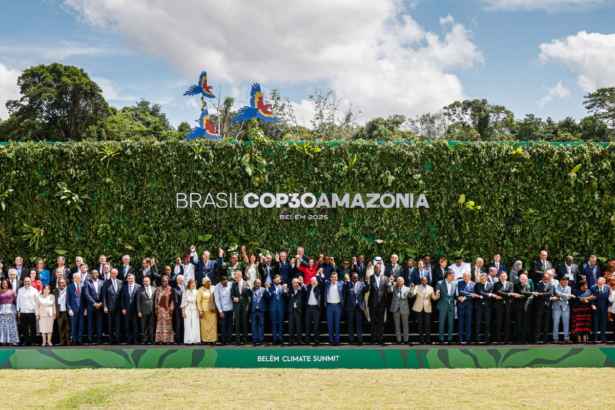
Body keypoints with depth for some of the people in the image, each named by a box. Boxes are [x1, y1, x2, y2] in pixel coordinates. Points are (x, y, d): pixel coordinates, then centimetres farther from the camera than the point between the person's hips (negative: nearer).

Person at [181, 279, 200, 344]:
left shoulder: (196, 292, 7)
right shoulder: (186, 293, 3)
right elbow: (183, 303, 3)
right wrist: (183, 312, -2)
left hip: (195, 310, 1)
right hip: (187, 310, -1)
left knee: (195, 325, -2)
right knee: (188, 325, -3)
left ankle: (195, 340, 1)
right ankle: (188, 340, -1)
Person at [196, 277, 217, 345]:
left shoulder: (213, 288, 5)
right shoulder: (201, 290, -1)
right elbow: (198, 301, -2)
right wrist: (200, 311, -9)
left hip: (213, 310, 2)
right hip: (204, 310, -2)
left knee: (213, 325, 1)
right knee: (205, 325, 0)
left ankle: (212, 340, 5)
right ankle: (205, 340, 7)